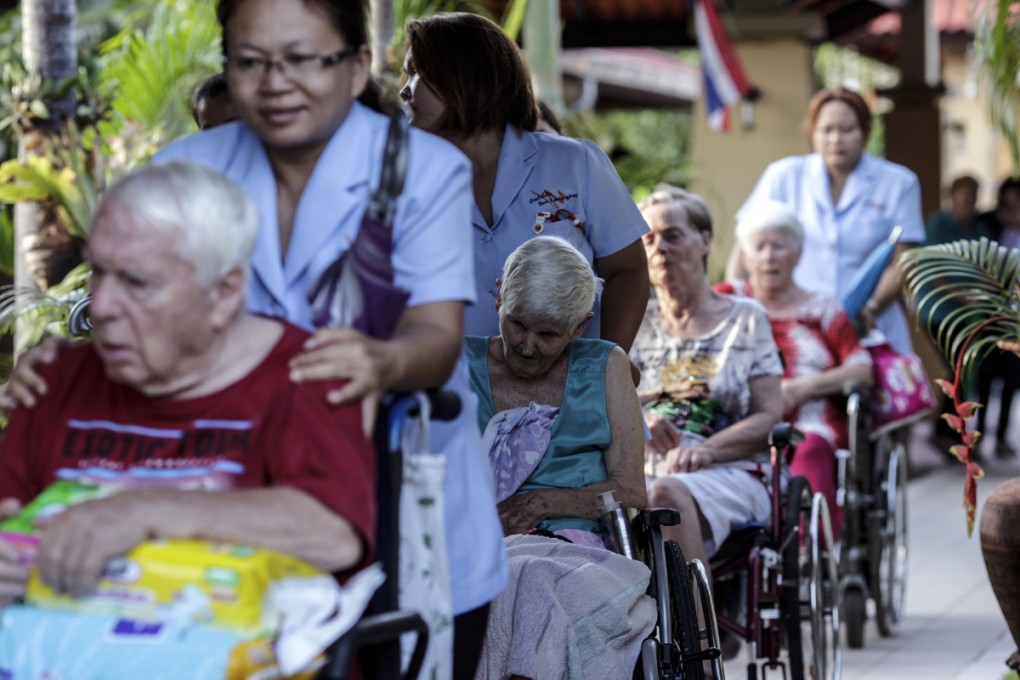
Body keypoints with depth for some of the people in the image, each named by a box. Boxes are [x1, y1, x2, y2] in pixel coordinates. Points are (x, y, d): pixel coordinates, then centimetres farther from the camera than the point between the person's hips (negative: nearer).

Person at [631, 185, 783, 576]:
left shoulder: (745, 318, 15)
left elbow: (769, 417, 4)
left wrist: (705, 451, -14)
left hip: (730, 475, -2)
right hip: (638, 473, 2)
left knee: (666, 494, -39)